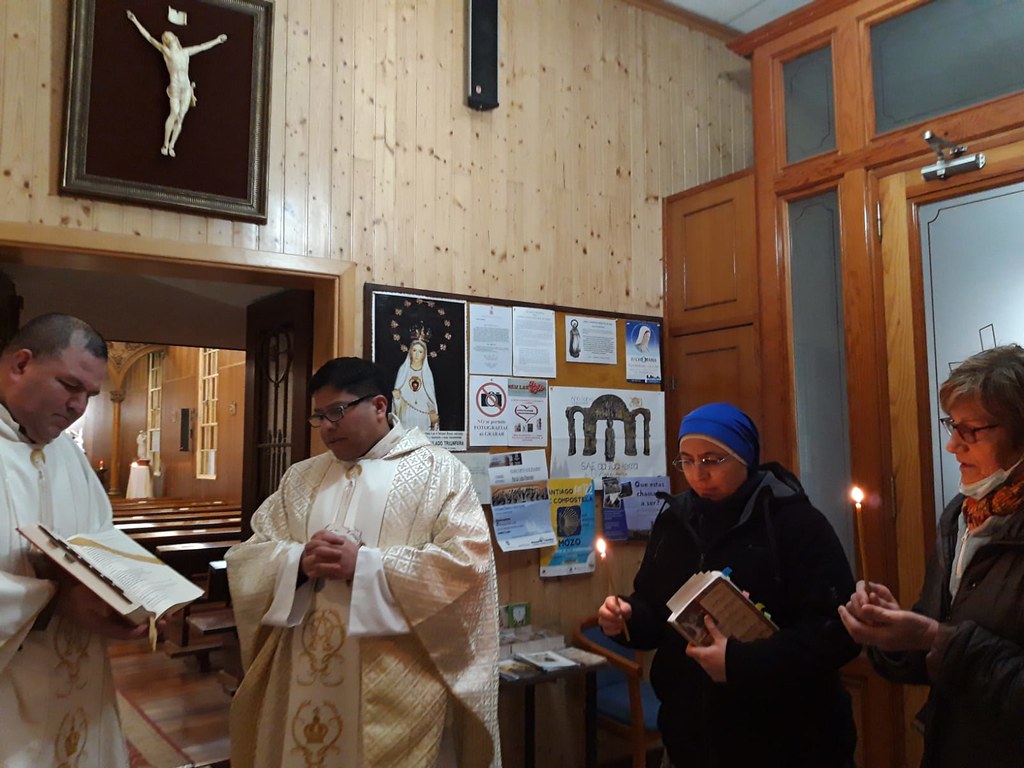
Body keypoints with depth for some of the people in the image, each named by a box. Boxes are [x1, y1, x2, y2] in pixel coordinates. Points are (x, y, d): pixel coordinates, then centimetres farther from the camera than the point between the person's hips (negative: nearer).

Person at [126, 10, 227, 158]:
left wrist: (217, 40, 33)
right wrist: (135, 21, 14)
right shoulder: (165, 50, 9)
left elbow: (203, 46, 27)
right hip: (175, 86, -4)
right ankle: (165, 144, -9)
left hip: (186, 87, 4)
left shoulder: (185, 52, 19)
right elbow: (148, 36, 12)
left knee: (181, 117, -1)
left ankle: (171, 146, 3)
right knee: (175, 113, -17)